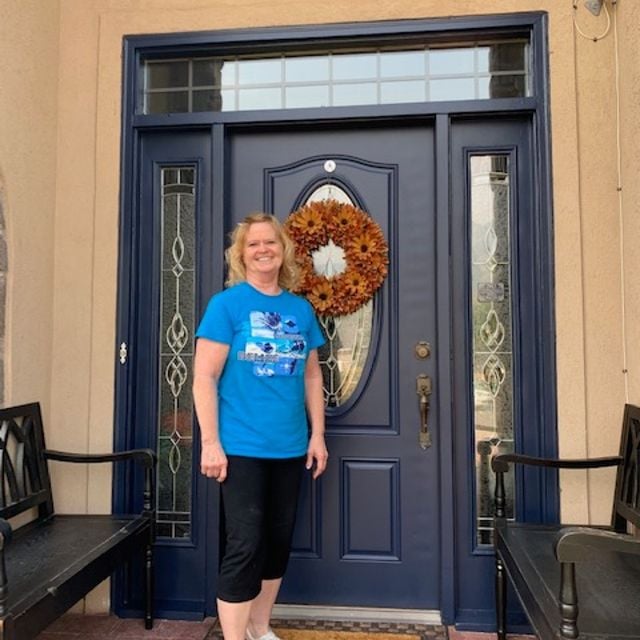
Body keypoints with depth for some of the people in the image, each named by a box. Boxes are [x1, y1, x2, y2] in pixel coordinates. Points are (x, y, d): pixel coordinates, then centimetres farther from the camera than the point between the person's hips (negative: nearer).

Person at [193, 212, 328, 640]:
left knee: (279, 541, 16)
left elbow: (312, 374, 12)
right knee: (244, 546, -2)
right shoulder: (227, 303, -7)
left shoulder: (301, 309, 7)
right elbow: (204, 377, -10)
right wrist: (210, 443, -14)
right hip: (241, 447, -5)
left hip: (290, 447, 6)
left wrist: (317, 433, 7)